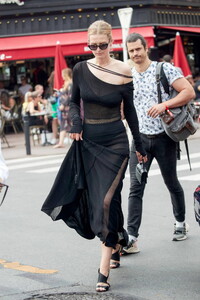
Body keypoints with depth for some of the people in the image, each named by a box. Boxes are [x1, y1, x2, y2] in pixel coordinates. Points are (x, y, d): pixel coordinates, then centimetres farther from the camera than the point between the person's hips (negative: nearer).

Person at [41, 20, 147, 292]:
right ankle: (116, 244, 33)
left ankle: (104, 270, -10)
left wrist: (139, 144, 10)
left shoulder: (124, 72, -6)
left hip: (115, 142, -3)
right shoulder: (81, 69, 0)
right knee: (90, 201, 7)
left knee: (107, 200, -12)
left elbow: (129, 109, 4)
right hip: (87, 142, 3)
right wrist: (75, 120, -7)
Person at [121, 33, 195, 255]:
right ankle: (132, 238, -8)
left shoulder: (164, 69, -8)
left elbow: (189, 92, -16)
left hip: (164, 137, -3)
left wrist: (164, 105, -26)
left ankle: (180, 223, 36)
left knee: (171, 182, 12)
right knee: (135, 188, -5)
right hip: (140, 138, 3)